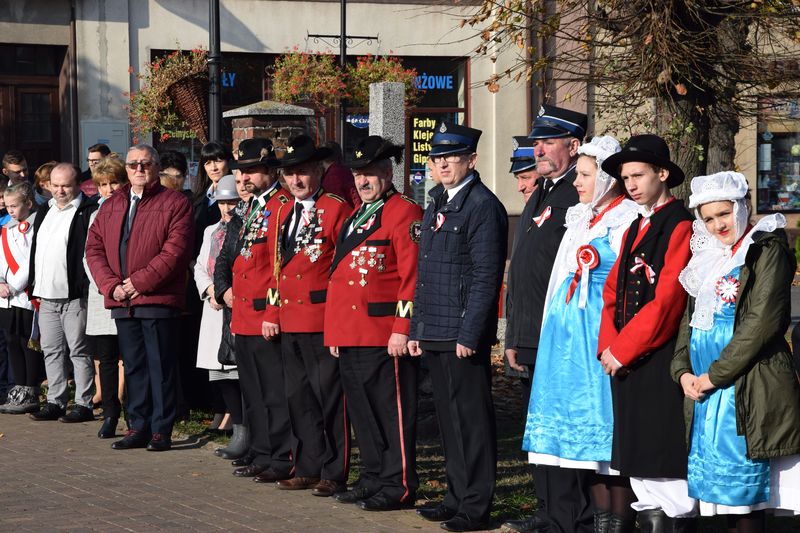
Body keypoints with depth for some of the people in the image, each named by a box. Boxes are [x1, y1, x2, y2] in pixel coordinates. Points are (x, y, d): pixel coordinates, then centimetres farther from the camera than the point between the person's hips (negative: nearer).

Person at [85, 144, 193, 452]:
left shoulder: (175, 203, -2)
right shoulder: (111, 206, 16)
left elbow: (176, 250, -13)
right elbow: (94, 248, 11)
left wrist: (139, 282, -15)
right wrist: (112, 285, -5)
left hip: (158, 299, -6)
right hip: (121, 300, 6)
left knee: (160, 366, -2)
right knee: (133, 366, 11)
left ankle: (161, 431, 4)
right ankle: (138, 428, 17)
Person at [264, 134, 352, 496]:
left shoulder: (336, 209, -7)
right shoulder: (285, 213, 15)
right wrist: (272, 313, 13)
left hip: (323, 321, -7)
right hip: (289, 323, 8)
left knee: (329, 398, -2)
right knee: (299, 398, 12)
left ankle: (335, 474, 4)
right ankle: (308, 469, 21)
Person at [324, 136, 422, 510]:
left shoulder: (404, 213, -7)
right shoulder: (356, 217, 20)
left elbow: (413, 275, -14)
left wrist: (402, 329, -19)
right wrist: (334, 331, 18)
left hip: (385, 336, -9)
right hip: (350, 336, 9)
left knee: (392, 412, -3)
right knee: (362, 413, 13)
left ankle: (399, 486, 2)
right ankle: (372, 480, 22)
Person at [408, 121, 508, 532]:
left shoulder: (483, 206, -11)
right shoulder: (437, 205, 16)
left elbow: (486, 277, -16)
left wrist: (469, 334, -19)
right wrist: (416, 328, 17)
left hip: (463, 334, -9)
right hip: (434, 332, 9)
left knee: (471, 418, -3)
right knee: (448, 417, 15)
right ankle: (457, 496, 24)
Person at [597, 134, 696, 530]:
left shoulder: (681, 227, -11)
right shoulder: (634, 229, 18)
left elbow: (667, 301, -18)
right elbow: (612, 293, 15)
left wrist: (622, 349, -15)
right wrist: (607, 345, 0)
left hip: (661, 361, -8)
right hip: (626, 363, 8)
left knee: (666, 459, -5)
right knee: (636, 458, 13)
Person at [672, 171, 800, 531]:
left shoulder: (768, 251, -6)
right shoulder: (709, 257, 17)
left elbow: (762, 322, -14)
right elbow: (690, 317, 18)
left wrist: (715, 375, -14)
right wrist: (683, 370, 1)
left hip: (748, 387, -7)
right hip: (707, 392, 7)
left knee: (743, 493, -7)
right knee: (720, 489, 7)